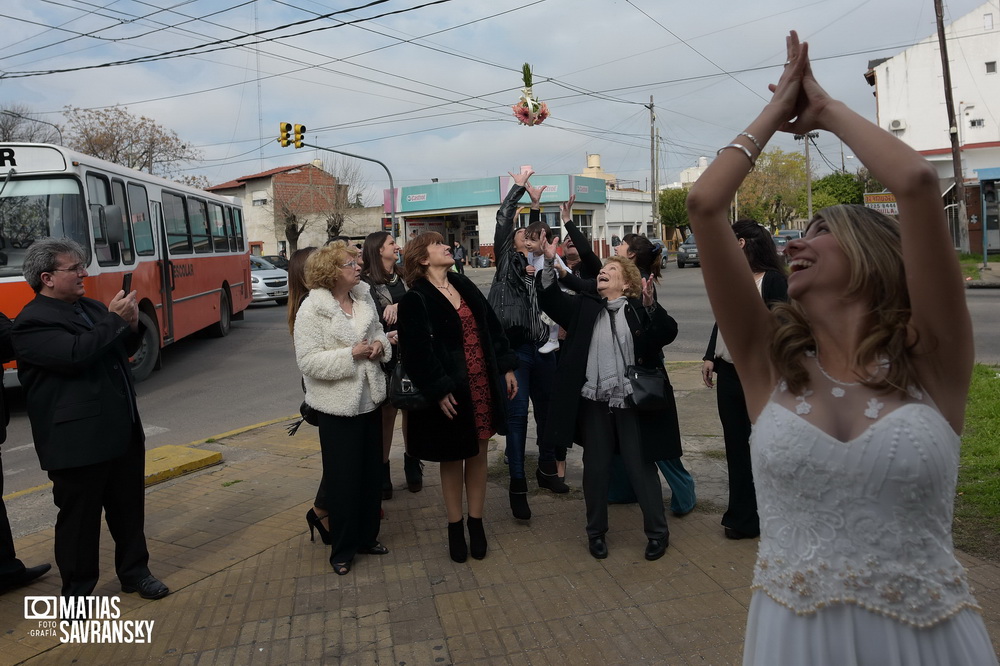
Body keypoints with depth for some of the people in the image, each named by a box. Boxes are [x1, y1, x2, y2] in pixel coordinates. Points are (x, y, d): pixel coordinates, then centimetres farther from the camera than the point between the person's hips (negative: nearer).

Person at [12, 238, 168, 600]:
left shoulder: (91, 308, 12)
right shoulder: (33, 322, -13)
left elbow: (123, 350, 19)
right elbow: (75, 355, -29)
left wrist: (130, 326, -2)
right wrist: (114, 320, -20)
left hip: (123, 431, 8)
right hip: (78, 441, -7)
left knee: (129, 507, 17)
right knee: (79, 516, 7)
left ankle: (134, 571, 34)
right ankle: (77, 590, 24)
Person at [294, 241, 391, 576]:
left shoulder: (365, 300, 4)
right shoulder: (311, 310, -14)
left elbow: (379, 334, 18)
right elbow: (307, 361, -19)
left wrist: (380, 345, -5)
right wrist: (351, 355, -25)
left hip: (370, 399, 6)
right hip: (338, 406, -6)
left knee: (372, 472, 15)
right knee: (343, 478, 4)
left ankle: (367, 537, 32)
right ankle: (342, 549, 21)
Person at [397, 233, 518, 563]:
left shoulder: (465, 285, 9)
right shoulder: (415, 300, -10)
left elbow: (492, 327, 12)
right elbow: (418, 351, -16)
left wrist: (507, 367, 9)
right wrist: (439, 390, -20)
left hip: (484, 385, 5)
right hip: (451, 393, -5)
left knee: (478, 454, 12)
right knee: (453, 459, 9)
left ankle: (476, 523, 28)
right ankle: (455, 528, 26)